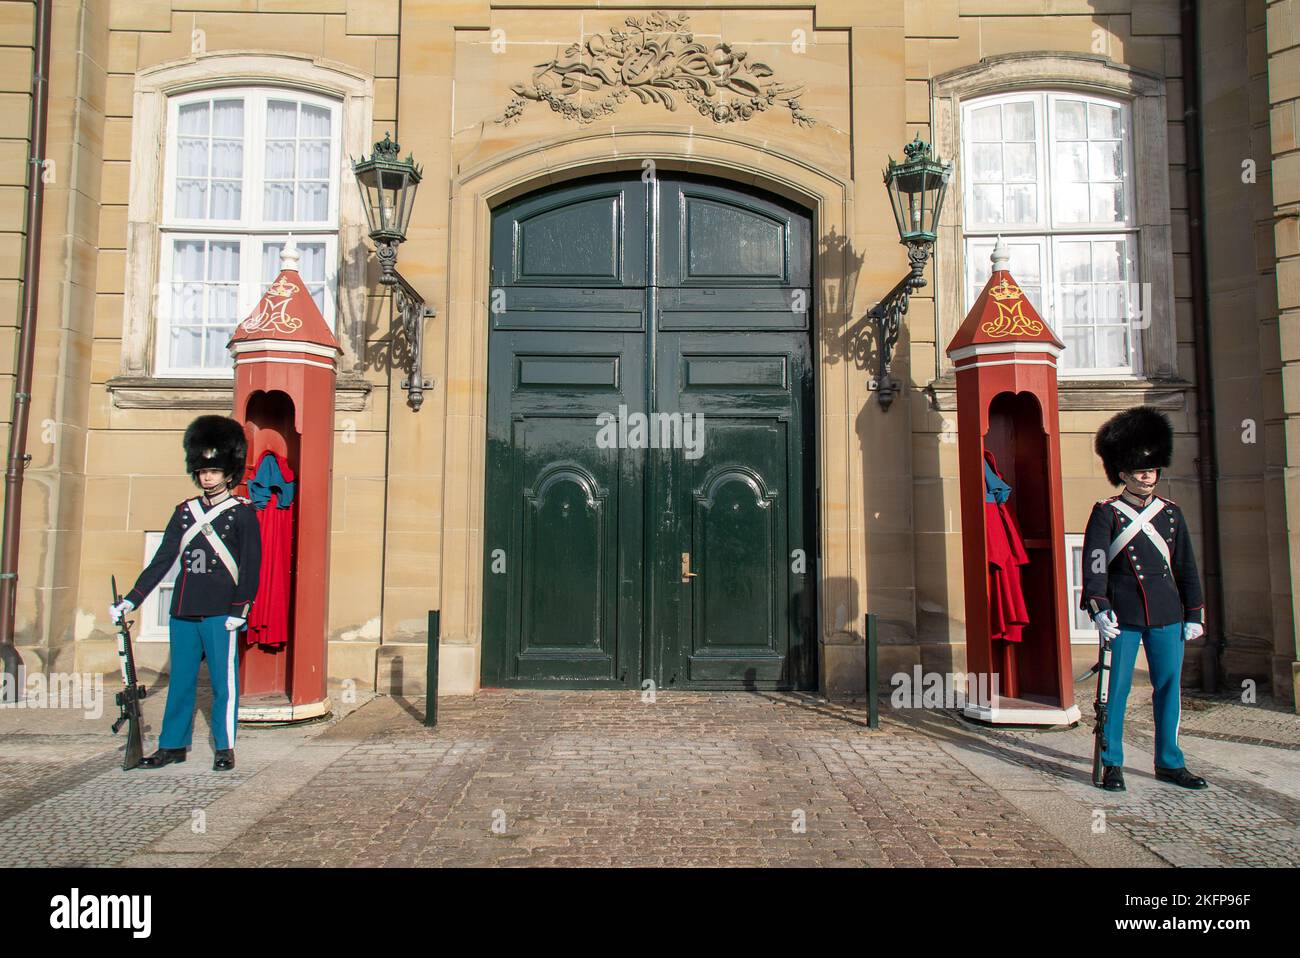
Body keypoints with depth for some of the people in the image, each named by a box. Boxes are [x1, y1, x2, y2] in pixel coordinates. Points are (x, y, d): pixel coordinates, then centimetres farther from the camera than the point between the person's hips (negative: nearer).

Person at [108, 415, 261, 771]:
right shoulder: (185, 511, 11)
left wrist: (239, 610, -13)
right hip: (183, 612, 5)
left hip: (221, 614, -5)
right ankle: (173, 745, 23)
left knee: (224, 681, 1)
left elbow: (251, 565, -6)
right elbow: (161, 561, 12)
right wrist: (129, 601, 7)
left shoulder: (243, 513, -2)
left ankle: (225, 748, 10)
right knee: (181, 680, 12)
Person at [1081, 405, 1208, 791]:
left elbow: (1186, 566, 13)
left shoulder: (1171, 513, 10)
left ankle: (1170, 762, 22)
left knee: (1168, 686, 9)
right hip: (1123, 616, -4)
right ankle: (1112, 764, 11)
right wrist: (1099, 609, -19)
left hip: (1166, 615, 4)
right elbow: (1094, 563, -9)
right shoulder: (1106, 513, -2)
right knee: (1117, 688, 1)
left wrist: (1194, 613, 9)